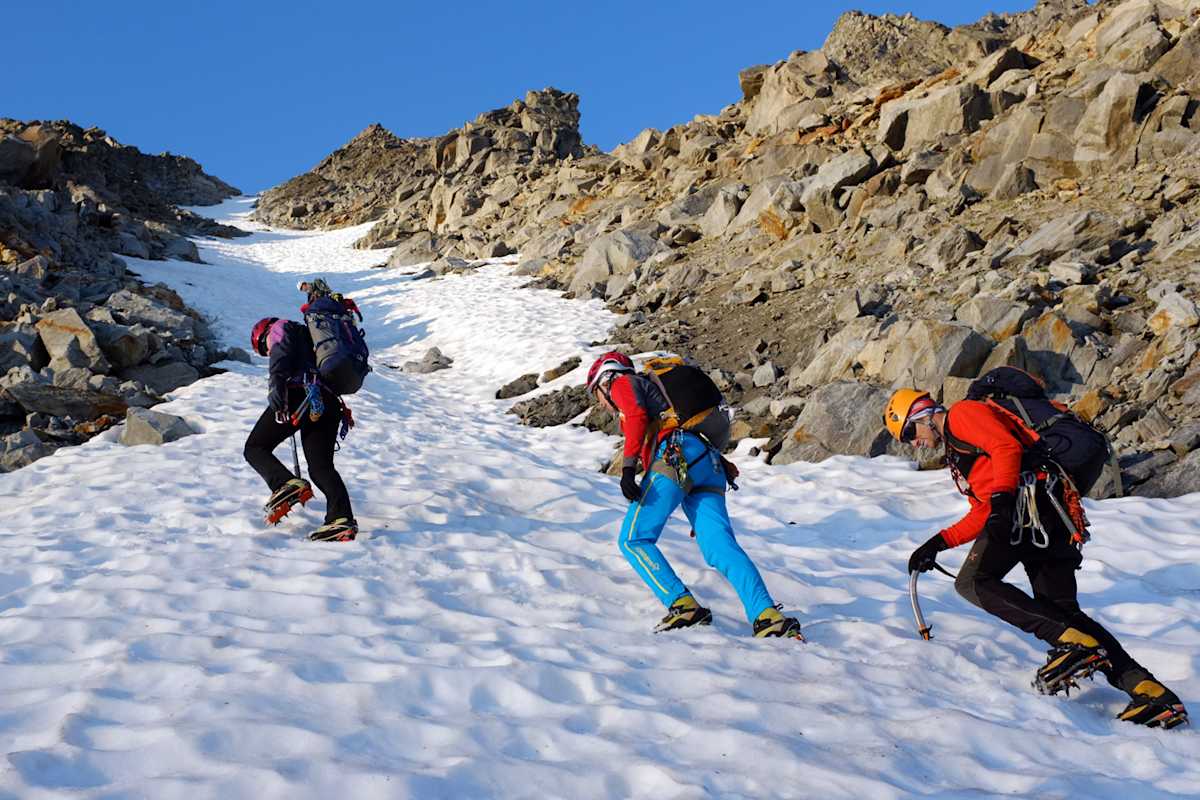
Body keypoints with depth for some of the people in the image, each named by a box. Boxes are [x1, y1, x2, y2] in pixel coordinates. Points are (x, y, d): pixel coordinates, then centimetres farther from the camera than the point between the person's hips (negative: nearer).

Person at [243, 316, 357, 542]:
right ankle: (342, 518, -15)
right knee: (321, 466, 5)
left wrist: (276, 383, -23)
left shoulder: (280, 328, 15)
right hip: (328, 403, 7)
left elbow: (281, 353, -7)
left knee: (255, 448, 5)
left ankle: (286, 485, -20)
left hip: (298, 393, -7)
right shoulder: (310, 337, 40)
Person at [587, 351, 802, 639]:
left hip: (675, 455, -8)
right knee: (721, 547, -8)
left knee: (634, 540, -6)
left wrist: (628, 468, -16)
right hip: (710, 463, 8)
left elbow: (636, 415, -5)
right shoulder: (659, 389, 42)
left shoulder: (623, 383, 19)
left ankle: (683, 606, -22)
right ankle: (767, 616, -27)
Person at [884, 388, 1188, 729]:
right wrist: (938, 542, 22)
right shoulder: (955, 451, 35)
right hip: (1055, 516, 10)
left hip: (1031, 499, -10)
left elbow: (1006, 447, -10)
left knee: (973, 582, -12)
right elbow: (982, 515, 30)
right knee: (1063, 611, 4)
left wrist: (1001, 497, -23)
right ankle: (1149, 691, -6)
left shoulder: (962, 414, 7)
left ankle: (1073, 642, -25)